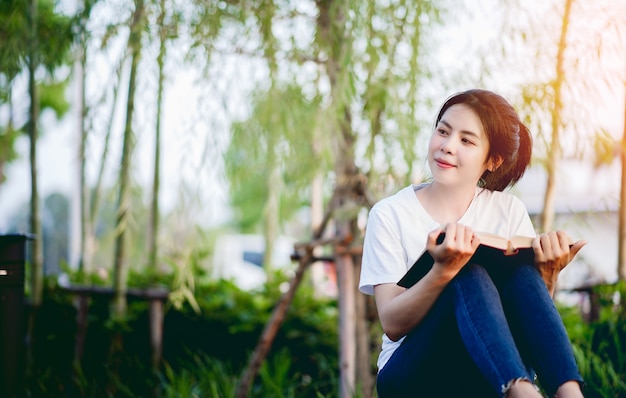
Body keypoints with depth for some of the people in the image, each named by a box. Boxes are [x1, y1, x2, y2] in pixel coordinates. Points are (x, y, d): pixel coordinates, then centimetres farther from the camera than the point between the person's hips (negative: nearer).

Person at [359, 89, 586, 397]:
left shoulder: (509, 211, 6)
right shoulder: (390, 215, -3)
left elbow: (530, 313, 4)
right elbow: (392, 324, -13)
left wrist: (547, 275, -18)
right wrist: (444, 270, -30)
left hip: (495, 369, 3)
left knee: (520, 269, -23)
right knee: (469, 275, -28)